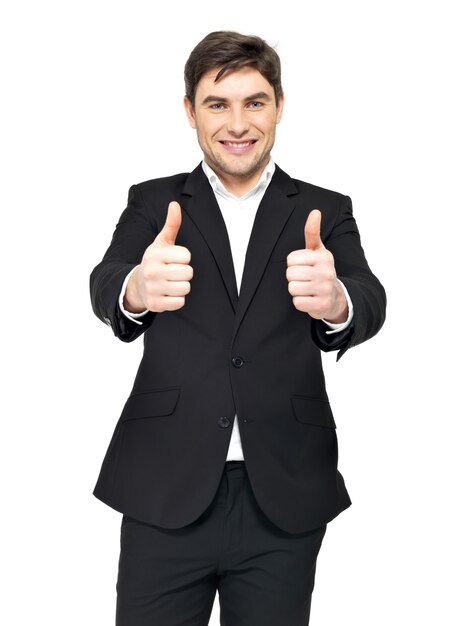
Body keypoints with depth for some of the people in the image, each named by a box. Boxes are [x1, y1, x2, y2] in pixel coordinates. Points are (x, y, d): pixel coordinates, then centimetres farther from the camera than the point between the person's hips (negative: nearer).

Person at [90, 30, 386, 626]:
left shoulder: (325, 212, 7)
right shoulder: (153, 203, 7)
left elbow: (369, 304, -10)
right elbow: (105, 287, -10)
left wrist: (335, 301, -35)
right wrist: (136, 290, -36)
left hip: (284, 501, 1)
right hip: (168, 494, 0)